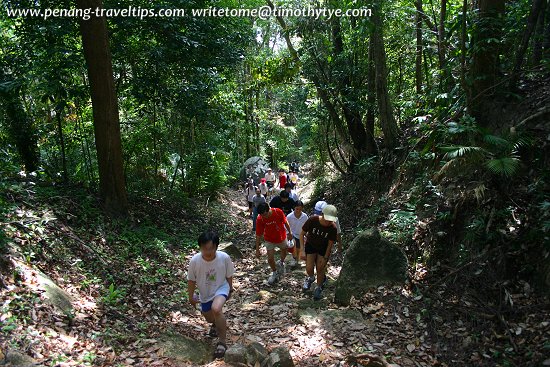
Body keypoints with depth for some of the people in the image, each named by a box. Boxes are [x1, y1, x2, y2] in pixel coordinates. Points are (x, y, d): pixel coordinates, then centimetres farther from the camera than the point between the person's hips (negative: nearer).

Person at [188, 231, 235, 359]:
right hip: (205, 293, 3)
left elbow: (229, 276, -8)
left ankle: (222, 341, -12)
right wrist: (191, 297, 3)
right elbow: (191, 280, -8)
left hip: (221, 288, -3)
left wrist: (230, 290, 7)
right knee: (209, 318, 21)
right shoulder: (195, 261, -26)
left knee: (216, 309, -32)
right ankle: (217, 323, 61)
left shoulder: (224, 258, -28)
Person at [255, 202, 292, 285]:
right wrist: (257, 250, -16)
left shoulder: (278, 212, -29)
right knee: (270, 259, -2)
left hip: (282, 237, 1)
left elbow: (285, 222, -9)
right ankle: (275, 273, 29)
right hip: (269, 240, -1)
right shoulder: (260, 219, -28)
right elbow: (258, 235, -19)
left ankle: (281, 263, 59)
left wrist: (289, 233, 4)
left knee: (284, 252, 24)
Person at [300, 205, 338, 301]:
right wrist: (302, 250, -18)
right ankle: (310, 278, 32)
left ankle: (318, 288, 27)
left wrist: (325, 258, -9)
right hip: (311, 246, 0)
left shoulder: (333, 228, -25)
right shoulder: (312, 220, -28)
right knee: (309, 269, -6)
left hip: (323, 249, 0)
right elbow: (302, 234, -15)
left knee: (320, 269, 0)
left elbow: (330, 244, -11)